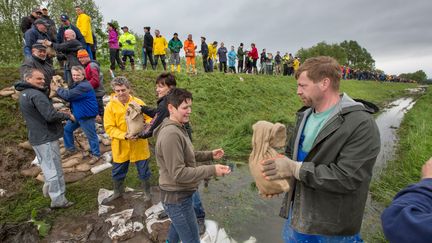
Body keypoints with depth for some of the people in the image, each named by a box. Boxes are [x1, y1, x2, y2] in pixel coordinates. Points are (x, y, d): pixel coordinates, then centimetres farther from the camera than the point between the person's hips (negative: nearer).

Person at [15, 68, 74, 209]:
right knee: (54, 169, -2)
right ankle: (58, 200, 6)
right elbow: (51, 116, -28)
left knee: (48, 168, 24)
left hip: (37, 137, 10)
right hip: (46, 138, -10)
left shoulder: (24, 94, 13)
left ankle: (50, 189, 39)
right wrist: (67, 115, -11)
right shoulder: (36, 95, -21)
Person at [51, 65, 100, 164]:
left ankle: (96, 154, 16)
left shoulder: (84, 86, -23)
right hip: (76, 114, 10)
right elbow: (70, 97, 8)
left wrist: (57, 89, -12)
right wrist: (58, 89, -7)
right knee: (66, 129, 20)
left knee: (91, 135, 1)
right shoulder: (77, 84, 14)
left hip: (86, 116, -10)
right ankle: (71, 148, 37)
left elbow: (68, 95, -27)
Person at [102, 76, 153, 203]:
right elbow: (109, 127, -10)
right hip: (121, 146, 1)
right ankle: (118, 192, 46)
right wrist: (125, 135, -24)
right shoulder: (110, 106, -8)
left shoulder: (139, 102, -7)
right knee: (118, 172, 19)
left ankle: (147, 192, 37)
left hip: (139, 145, 0)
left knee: (143, 171, 12)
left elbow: (149, 118, 0)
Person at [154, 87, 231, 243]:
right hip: (177, 198, -10)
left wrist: (209, 155, 5)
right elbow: (179, 173, -28)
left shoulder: (178, 128, 7)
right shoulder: (171, 134, -27)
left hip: (178, 194, 10)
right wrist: (212, 170, -28)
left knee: (178, 226, 33)